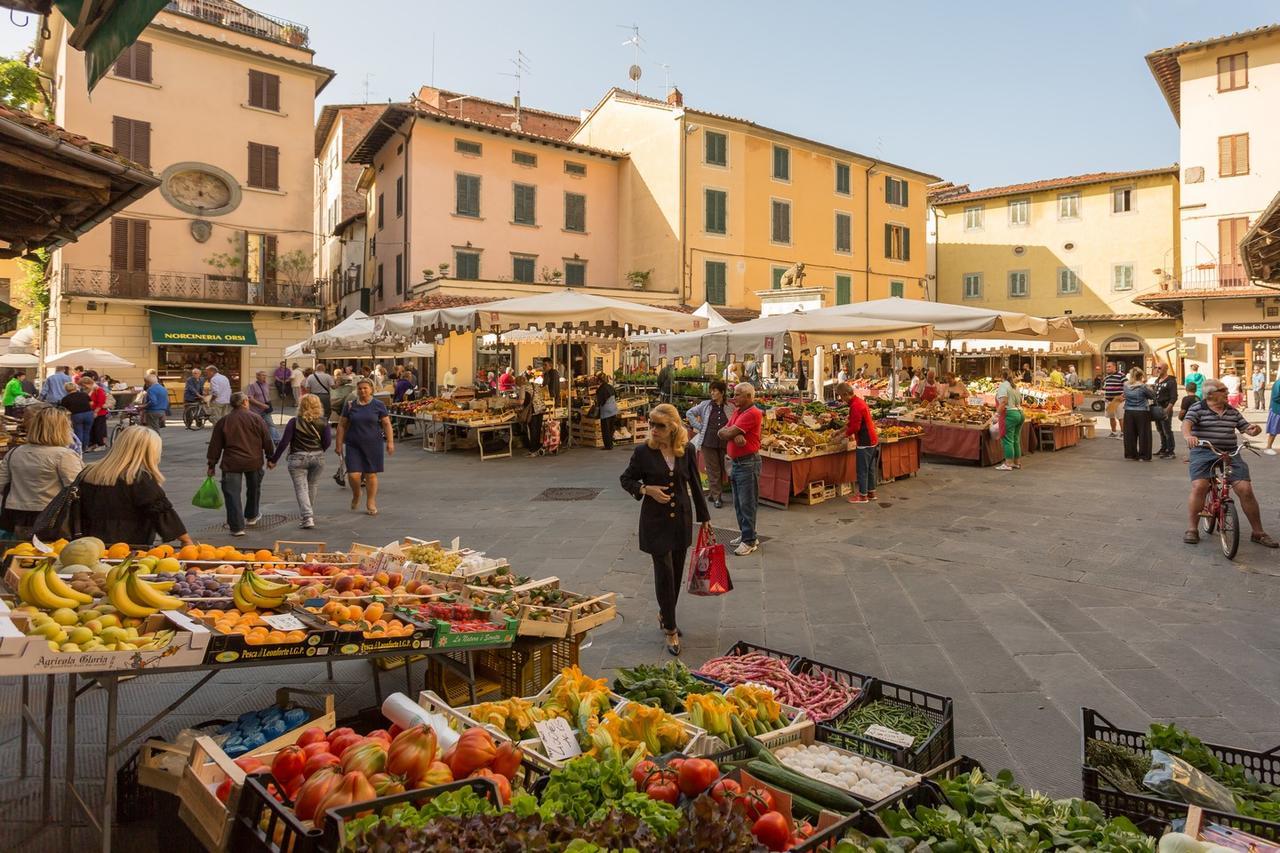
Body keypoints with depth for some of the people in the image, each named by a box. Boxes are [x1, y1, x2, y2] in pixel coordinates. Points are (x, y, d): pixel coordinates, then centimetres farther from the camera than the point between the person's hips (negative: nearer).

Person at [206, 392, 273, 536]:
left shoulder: (223, 421, 1)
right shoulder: (256, 419, -2)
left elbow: (215, 445, 4)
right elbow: (267, 441, 0)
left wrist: (212, 465, 11)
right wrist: (271, 458, 13)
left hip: (231, 463, -1)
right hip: (254, 461, 1)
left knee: (232, 493, 1)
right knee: (254, 489, 22)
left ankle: (237, 527, -5)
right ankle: (251, 516, 39)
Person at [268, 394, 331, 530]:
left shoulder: (294, 421, -6)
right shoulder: (323, 422, 0)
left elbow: (284, 442, -8)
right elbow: (327, 441, -4)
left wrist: (273, 459, -1)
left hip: (298, 458, -3)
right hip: (317, 458, 3)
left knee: (301, 488, -1)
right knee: (312, 487, 17)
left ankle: (308, 517, -14)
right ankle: (310, 514, 30)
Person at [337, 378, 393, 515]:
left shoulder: (378, 405, 1)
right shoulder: (350, 405, 3)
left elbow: (386, 424, 2)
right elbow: (342, 425, 7)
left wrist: (390, 442, -4)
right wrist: (339, 444, 5)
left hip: (373, 445, -1)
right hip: (353, 445, 1)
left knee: (371, 474, 3)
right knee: (353, 474, -7)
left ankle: (371, 504, 19)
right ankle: (356, 495, 25)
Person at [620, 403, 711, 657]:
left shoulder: (687, 450, -4)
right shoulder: (643, 451, -10)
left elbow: (695, 484, 6)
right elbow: (626, 479, 2)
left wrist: (704, 517, 10)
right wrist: (647, 489, -16)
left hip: (682, 517, 3)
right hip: (656, 520, -3)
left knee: (676, 572, 12)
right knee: (665, 572, -4)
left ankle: (665, 615, 35)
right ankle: (670, 630, 9)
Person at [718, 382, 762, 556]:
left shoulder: (752, 413, -16)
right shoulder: (737, 411, 14)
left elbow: (728, 433, -20)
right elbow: (722, 432, 5)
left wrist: (727, 432, 2)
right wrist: (735, 435, -14)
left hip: (748, 463, -9)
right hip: (736, 462, 9)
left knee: (747, 504, -4)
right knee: (738, 503, 16)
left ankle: (749, 541, 3)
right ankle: (745, 535, 27)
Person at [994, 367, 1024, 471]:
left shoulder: (1003, 385, -8)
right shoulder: (1015, 386, 18)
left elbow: (1003, 402, -18)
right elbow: (1020, 401, 20)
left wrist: (997, 414, -16)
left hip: (1009, 414, -8)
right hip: (1019, 413, 9)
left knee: (1008, 439, -7)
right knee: (1016, 439, 13)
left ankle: (1008, 464, -8)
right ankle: (1017, 462, 18)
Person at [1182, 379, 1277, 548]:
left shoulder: (1232, 411, 15)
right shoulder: (1197, 409, 0)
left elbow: (1245, 428, 15)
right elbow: (1187, 423, -16)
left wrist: (1254, 429, -10)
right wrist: (1188, 435, -39)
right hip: (1203, 453, -4)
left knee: (1245, 490, -7)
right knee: (1199, 487, -22)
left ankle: (1258, 533, 7)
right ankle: (1191, 530, -12)